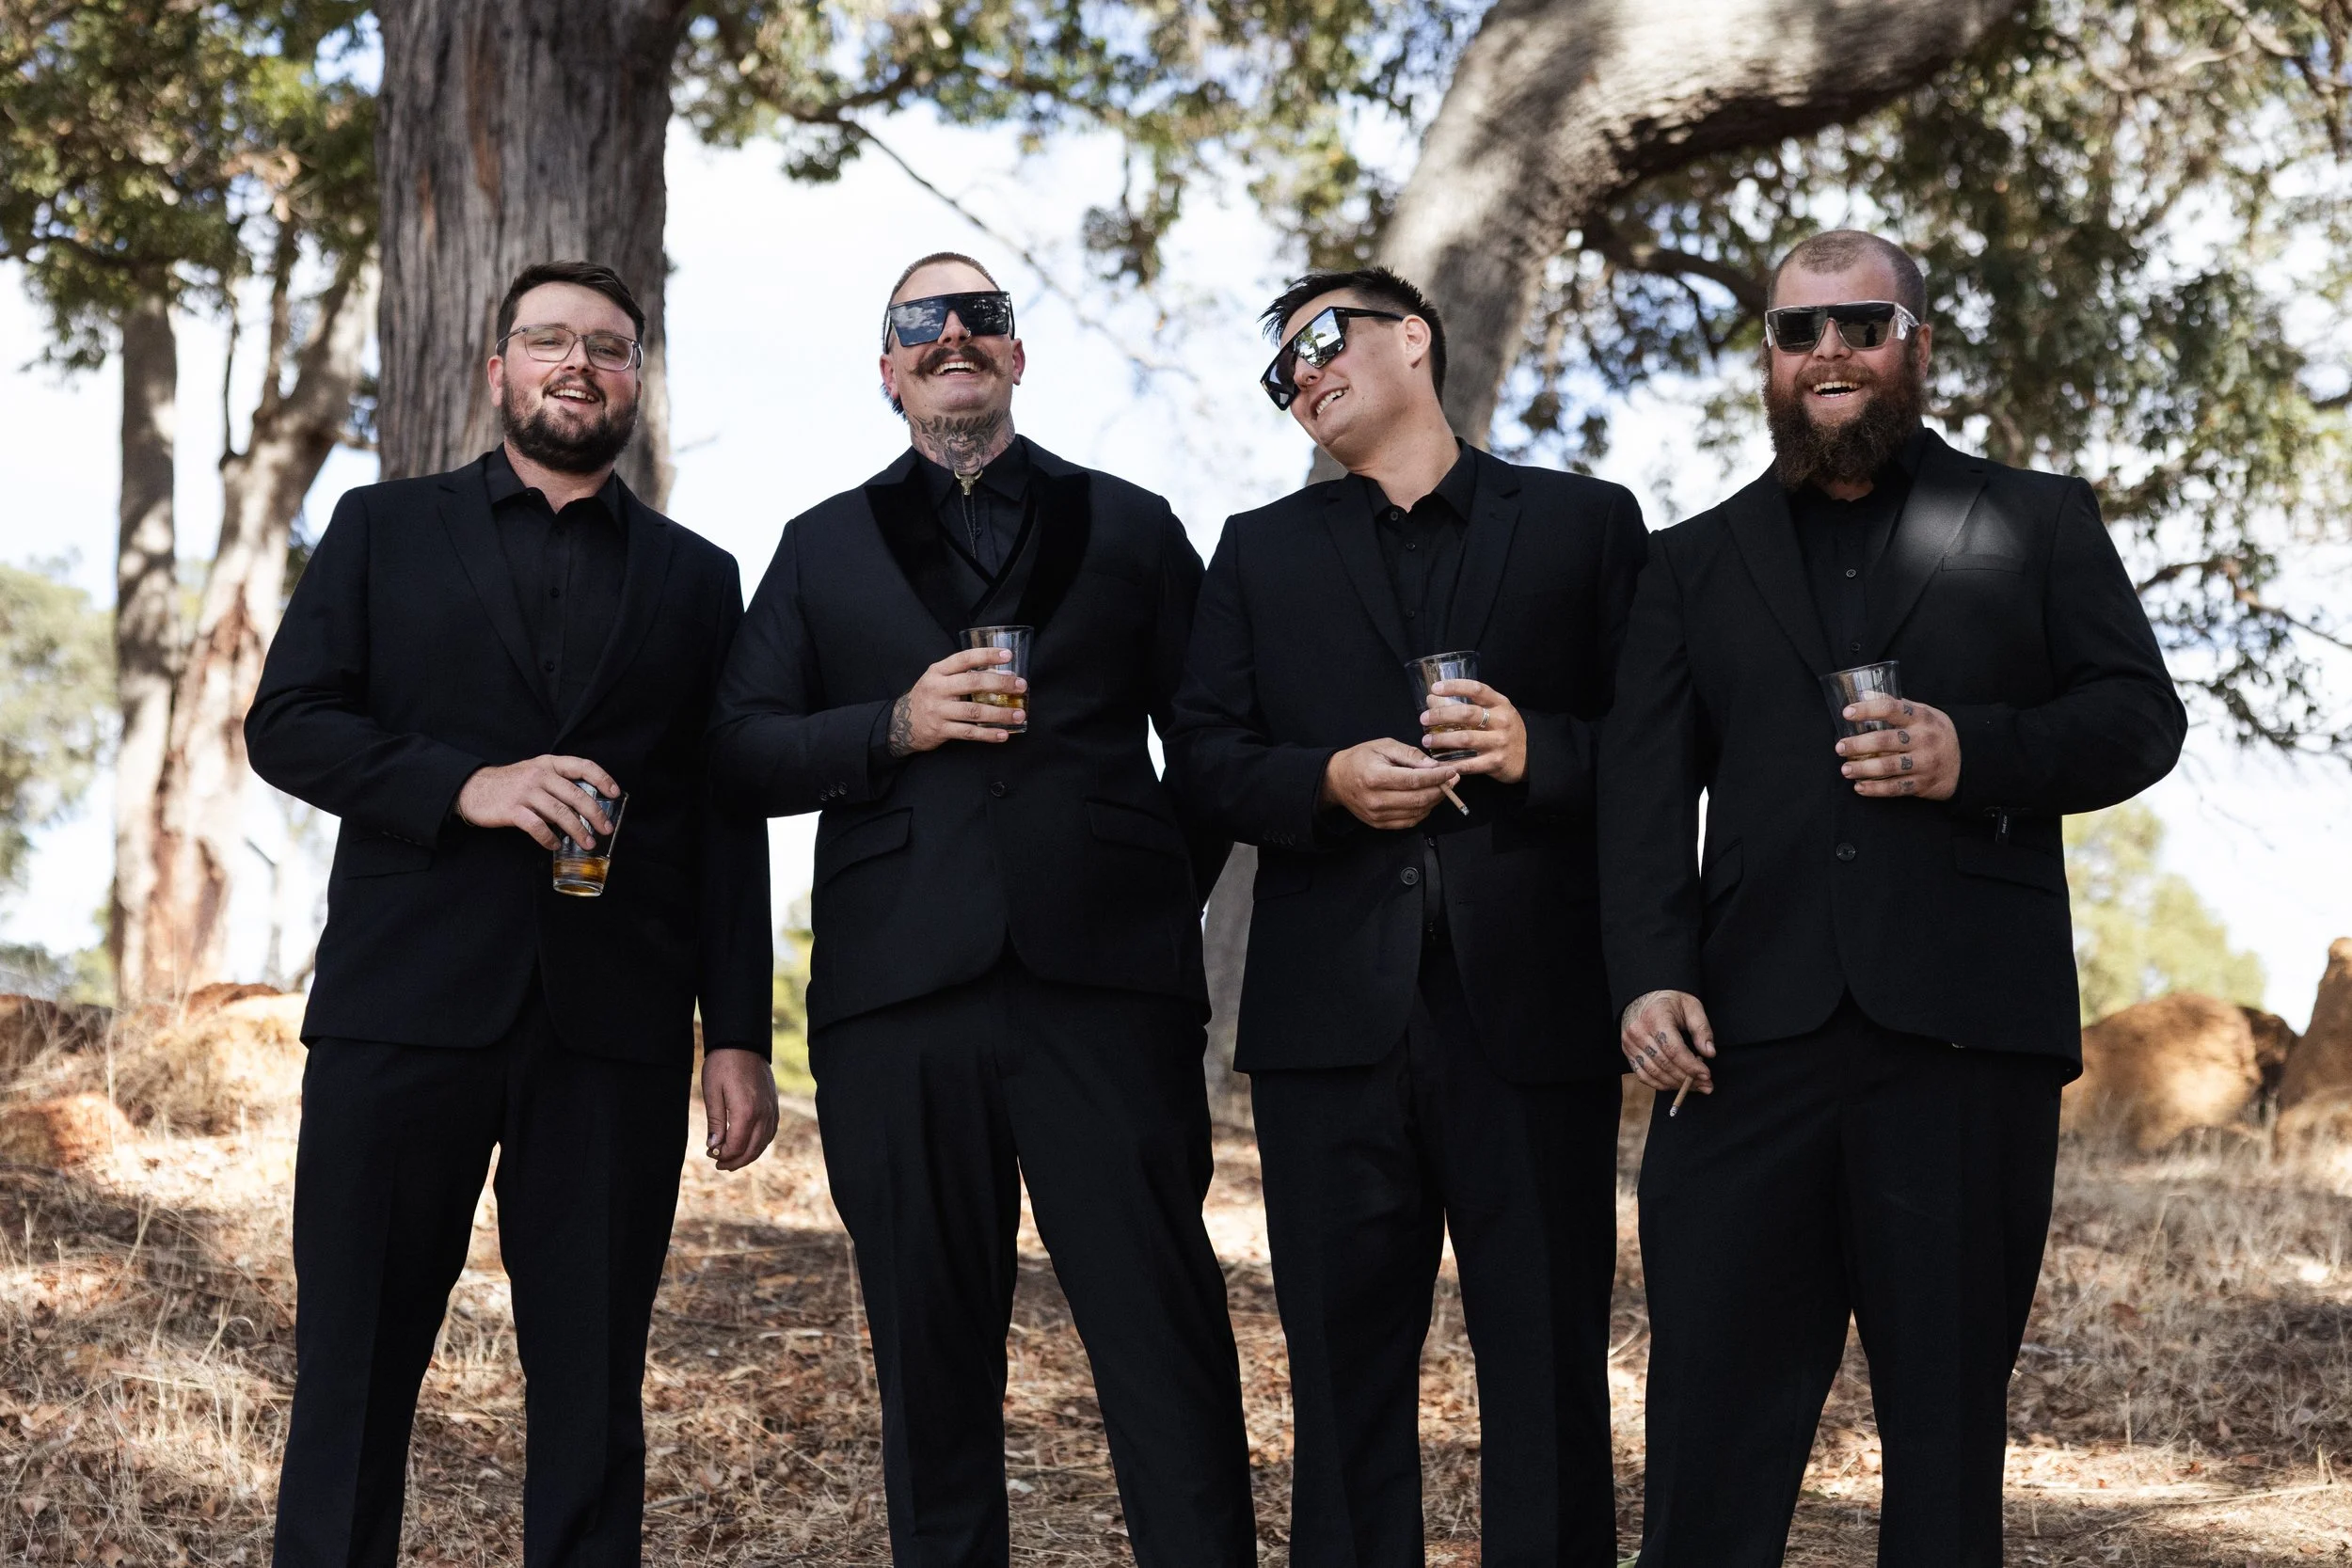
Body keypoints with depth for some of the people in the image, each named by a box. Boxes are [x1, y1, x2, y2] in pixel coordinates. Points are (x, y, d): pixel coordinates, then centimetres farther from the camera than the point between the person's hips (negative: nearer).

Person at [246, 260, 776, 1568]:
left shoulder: (697, 578, 15)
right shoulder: (385, 529, 13)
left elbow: (726, 823, 11)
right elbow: (285, 723, 3)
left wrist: (739, 1036, 3)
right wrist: (464, 786, -13)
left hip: (614, 1030, 1)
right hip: (405, 1007, -1)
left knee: (595, 1384, 4)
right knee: (356, 1371, 1)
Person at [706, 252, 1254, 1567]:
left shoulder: (1132, 529, 16)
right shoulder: (825, 549, 17)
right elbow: (741, 754, 8)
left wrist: (1169, 892, 3)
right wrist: (894, 728, -8)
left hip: (1102, 979, -1)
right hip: (900, 991, 1)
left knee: (1168, 1340, -6)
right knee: (933, 1357, 6)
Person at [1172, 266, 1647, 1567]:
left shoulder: (1585, 524, 11)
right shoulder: (1260, 551, 18)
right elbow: (1206, 758, 9)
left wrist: (1538, 750, -13)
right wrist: (1329, 781, -9)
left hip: (1534, 1008, -2)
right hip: (1334, 1013, 2)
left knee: (1549, 1366, 0)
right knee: (1344, 1372, 5)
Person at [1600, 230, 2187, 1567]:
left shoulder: (2039, 523, 14)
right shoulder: (1698, 563, 18)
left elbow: (2143, 717, 7)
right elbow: (1646, 790, 9)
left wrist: (1978, 753, -12)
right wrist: (1651, 976, -6)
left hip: (1969, 1024, -1)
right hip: (1756, 1029, 1)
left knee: (1950, 1406, 5)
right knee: (1715, 1415, -1)